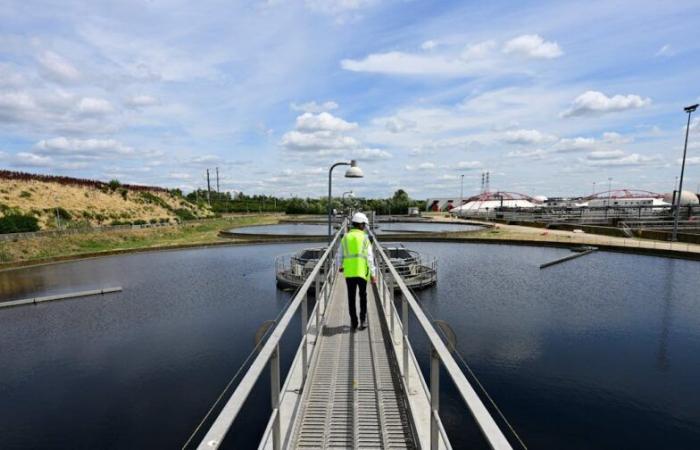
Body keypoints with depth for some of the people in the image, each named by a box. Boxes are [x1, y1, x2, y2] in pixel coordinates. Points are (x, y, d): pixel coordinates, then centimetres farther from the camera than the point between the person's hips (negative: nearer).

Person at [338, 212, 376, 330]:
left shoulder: (345, 237, 3)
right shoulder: (365, 238, -4)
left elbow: (340, 255, 9)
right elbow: (369, 257, -8)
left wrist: (341, 266, 28)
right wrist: (372, 274, -6)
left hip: (349, 272, 2)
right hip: (362, 272, -1)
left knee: (351, 297, 12)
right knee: (363, 296, 17)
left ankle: (353, 322, 17)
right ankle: (363, 320, 9)